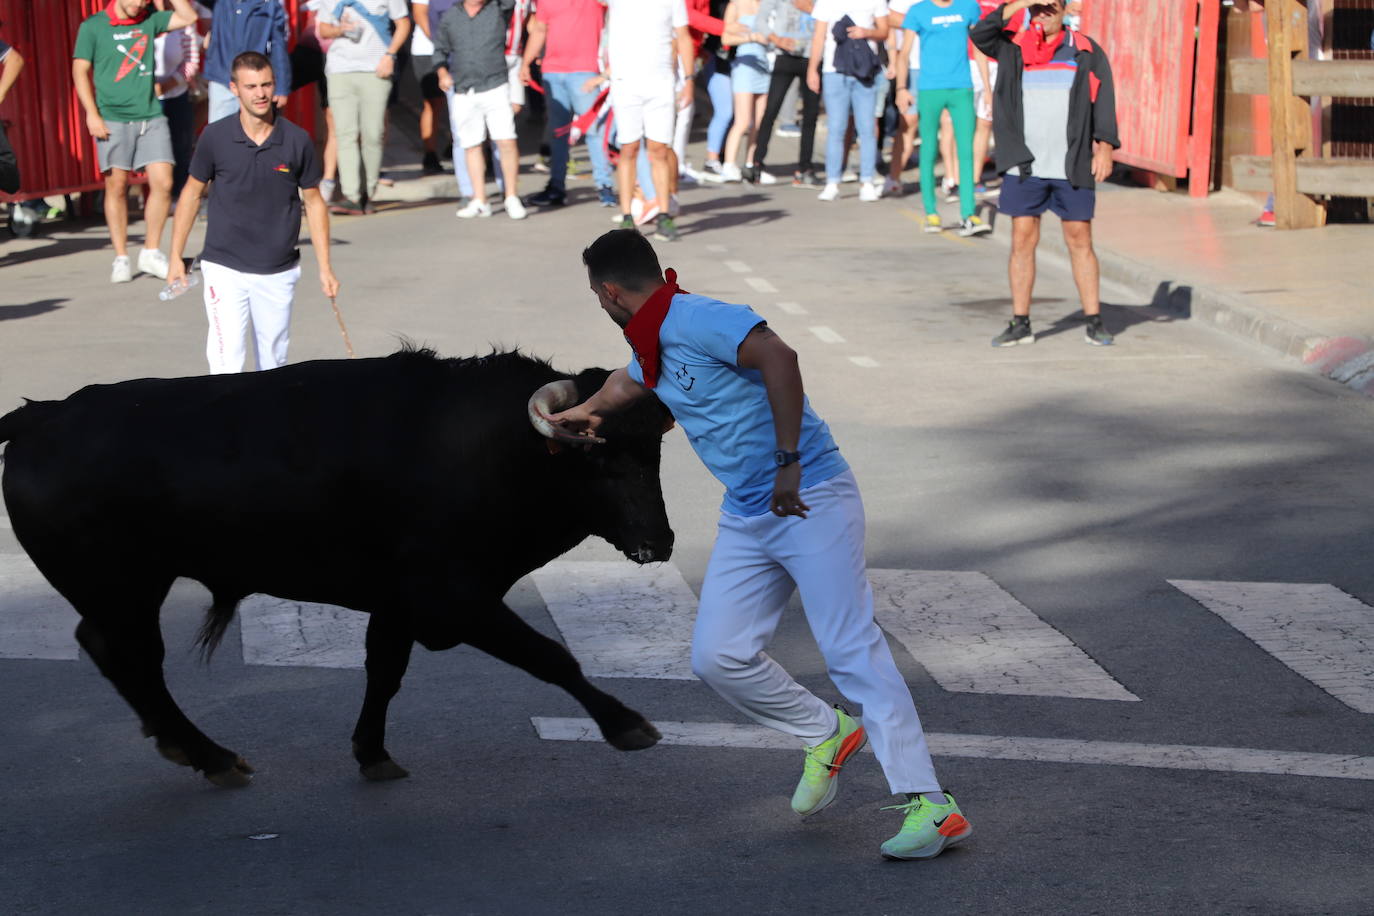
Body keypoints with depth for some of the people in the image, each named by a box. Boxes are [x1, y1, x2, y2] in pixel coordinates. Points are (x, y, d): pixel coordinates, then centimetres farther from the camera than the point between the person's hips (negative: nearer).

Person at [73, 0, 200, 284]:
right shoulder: (93, 27, 2)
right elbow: (80, 71, 0)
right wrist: (92, 113, -8)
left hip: (151, 116, 3)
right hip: (113, 119, -3)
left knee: (163, 182, -7)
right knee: (117, 186, 0)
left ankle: (151, 253, 6)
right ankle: (121, 259, 8)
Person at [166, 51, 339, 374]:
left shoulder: (297, 140, -3)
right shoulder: (215, 137, -5)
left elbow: (314, 202, 7)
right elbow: (192, 193, 7)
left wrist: (324, 267, 5)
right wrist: (176, 256, 5)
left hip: (278, 273, 2)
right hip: (225, 269, -2)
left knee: (273, 362, 10)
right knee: (227, 362, -13)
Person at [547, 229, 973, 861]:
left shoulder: (693, 321, -16)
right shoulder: (652, 344, 14)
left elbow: (777, 356, -32)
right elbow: (627, 383, 39)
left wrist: (788, 464, -33)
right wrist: (583, 413, 58)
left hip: (810, 499, -9)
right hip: (746, 518, 9)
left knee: (851, 649, -14)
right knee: (718, 656, 0)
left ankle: (931, 807, -15)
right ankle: (826, 736, 21)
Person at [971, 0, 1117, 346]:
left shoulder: (1087, 52, 5)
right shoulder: (1013, 49, 7)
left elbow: (1104, 99, 1)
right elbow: (981, 33, -9)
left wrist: (1105, 146, -10)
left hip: (1072, 167, -1)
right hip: (1025, 165, 1)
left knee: (1080, 240, 4)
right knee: (1022, 240, 2)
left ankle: (1094, 322, 9)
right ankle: (1020, 324, 7)